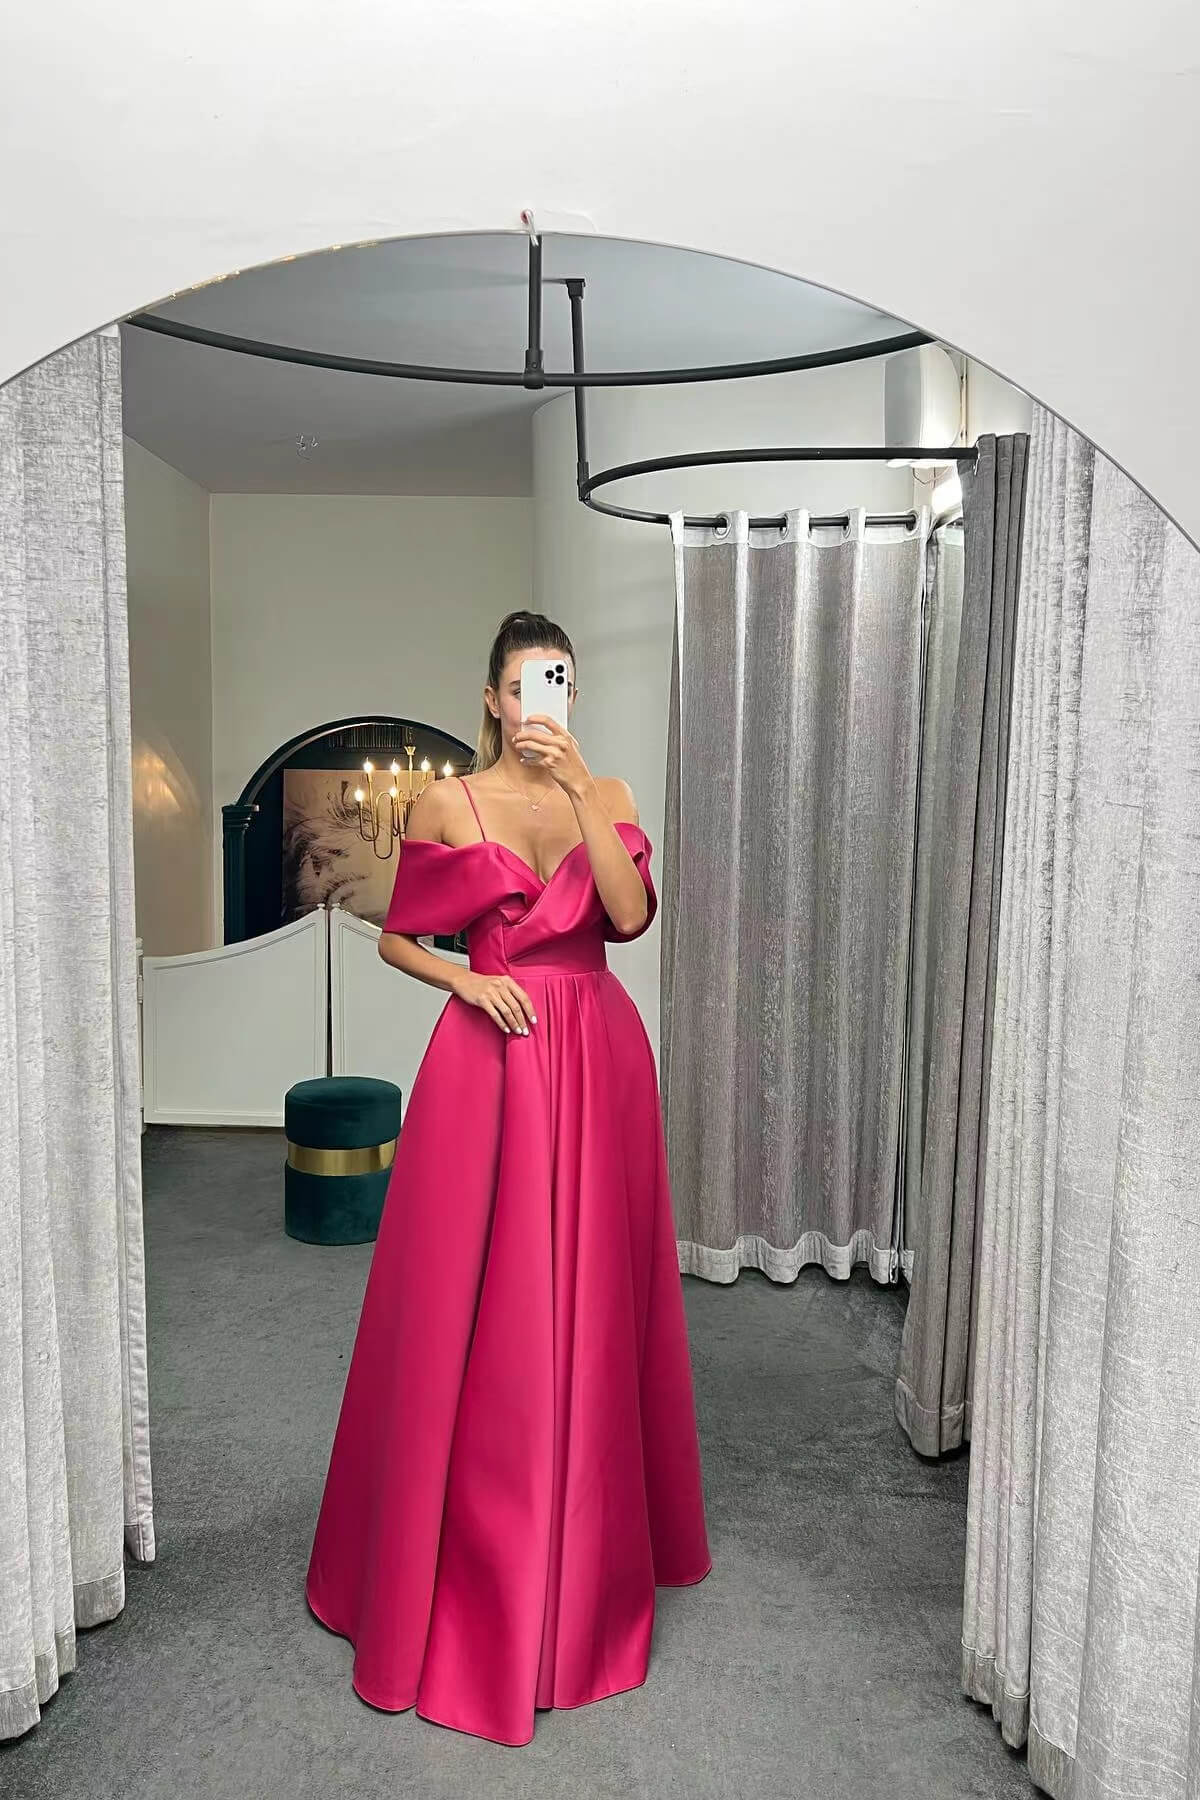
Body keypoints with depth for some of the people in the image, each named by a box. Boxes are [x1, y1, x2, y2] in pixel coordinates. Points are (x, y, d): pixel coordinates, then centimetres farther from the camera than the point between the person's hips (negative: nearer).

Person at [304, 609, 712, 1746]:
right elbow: (396, 937, 7)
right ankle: (461, 1563, 24)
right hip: (491, 1055, -2)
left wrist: (577, 788, -16)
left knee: (589, 1302, 10)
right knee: (473, 1308, 3)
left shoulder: (606, 793, 7)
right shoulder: (449, 804, 2)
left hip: (598, 1057, 2)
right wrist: (466, 980, -10)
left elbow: (631, 913, -10)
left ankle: (588, 1550, 32)